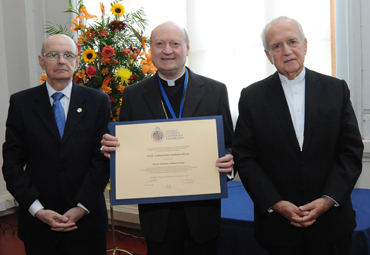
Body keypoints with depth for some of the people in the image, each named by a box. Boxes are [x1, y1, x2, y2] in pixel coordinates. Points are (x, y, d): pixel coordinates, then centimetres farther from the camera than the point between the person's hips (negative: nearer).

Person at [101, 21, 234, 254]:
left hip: (201, 211, 0)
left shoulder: (215, 91, 0)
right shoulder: (133, 95, 2)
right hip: (157, 214, 1)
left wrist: (229, 161, -17)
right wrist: (111, 147, -15)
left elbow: (229, 144, 4)